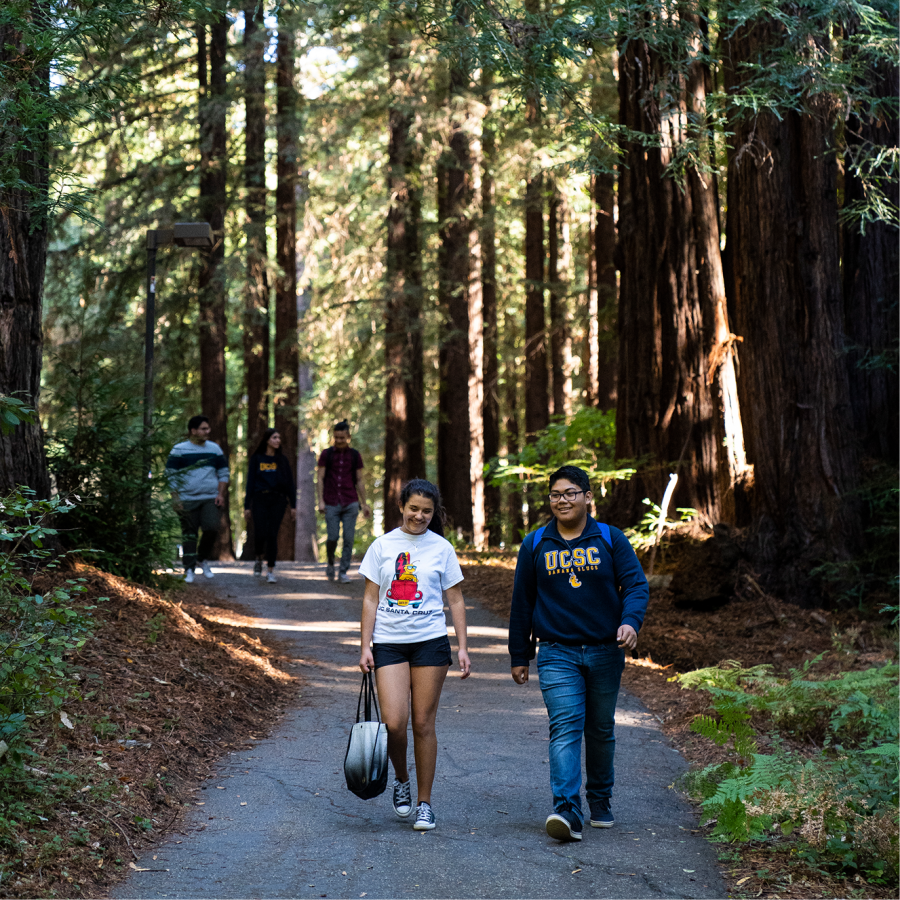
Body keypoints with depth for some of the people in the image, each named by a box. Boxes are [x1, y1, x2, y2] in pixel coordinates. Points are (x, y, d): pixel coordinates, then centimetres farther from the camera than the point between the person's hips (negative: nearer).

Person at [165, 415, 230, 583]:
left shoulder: (215, 449, 11)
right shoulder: (179, 450, 1)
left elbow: (223, 473, 15)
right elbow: (171, 475, 1)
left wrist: (221, 494, 1)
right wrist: (175, 498, -6)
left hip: (211, 499, 2)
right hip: (187, 500, -2)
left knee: (212, 528, -14)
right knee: (189, 534, 0)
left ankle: (203, 559, 9)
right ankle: (189, 569, 7)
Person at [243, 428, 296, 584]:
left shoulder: (282, 460, 9)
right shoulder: (256, 459, 4)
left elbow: (290, 483, 9)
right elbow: (250, 482, 3)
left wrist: (293, 505, 4)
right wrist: (247, 506, -1)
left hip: (278, 501, 1)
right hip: (260, 501, -1)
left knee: (272, 535, -4)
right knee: (260, 533, -10)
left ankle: (271, 571, 2)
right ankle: (259, 558, 22)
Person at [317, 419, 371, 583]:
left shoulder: (355, 455, 8)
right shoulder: (326, 454, 4)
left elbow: (359, 481, 11)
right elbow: (320, 479, 3)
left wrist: (364, 504, 8)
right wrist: (321, 501, -7)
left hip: (350, 503, 1)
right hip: (332, 504, -1)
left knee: (349, 539, -4)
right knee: (332, 537, -6)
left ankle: (343, 572, 3)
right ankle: (330, 564, 21)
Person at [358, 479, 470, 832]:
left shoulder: (442, 548, 5)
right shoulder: (382, 546, 4)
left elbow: (455, 600, 8)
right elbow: (370, 599, 6)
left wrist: (462, 647, 2)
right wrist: (365, 647, 0)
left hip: (430, 642, 0)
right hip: (389, 642, 0)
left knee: (423, 723, 1)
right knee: (393, 722, -11)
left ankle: (424, 802, 13)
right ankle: (401, 780, 19)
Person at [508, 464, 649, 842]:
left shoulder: (610, 539, 3)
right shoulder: (535, 545, 6)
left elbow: (635, 584, -3)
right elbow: (522, 603, 10)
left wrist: (630, 621, -22)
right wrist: (519, 656, 10)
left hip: (605, 651, 1)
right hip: (557, 654, -1)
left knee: (601, 729, 13)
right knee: (565, 728, -16)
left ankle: (600, 800, 31)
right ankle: (566, 811, -25)